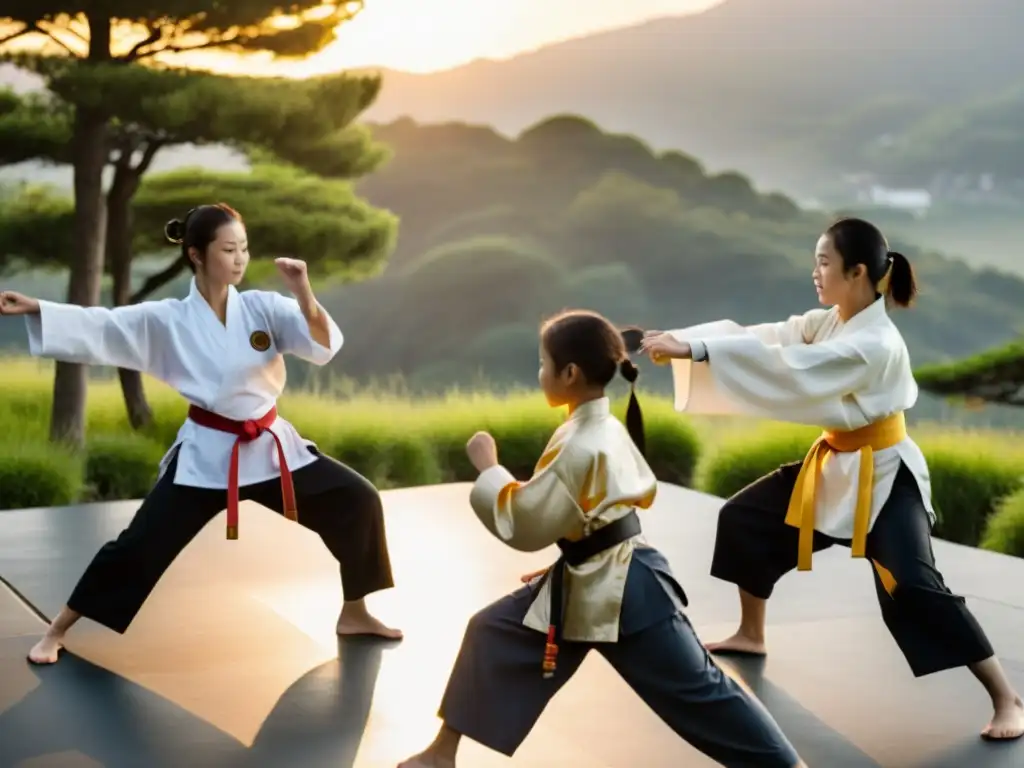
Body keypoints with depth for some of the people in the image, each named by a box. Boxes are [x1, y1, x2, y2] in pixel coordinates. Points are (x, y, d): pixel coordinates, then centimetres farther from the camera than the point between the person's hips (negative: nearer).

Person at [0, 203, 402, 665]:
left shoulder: (263, 308, -4)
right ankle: (56, 632, 10)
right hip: (206, 455, -3)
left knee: (356, 501, -2)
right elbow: (96, 328, -8)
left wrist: (304, 294, -29)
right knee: (139, 547, -6)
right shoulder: (167, 320, -7)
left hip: (271, 448, 3)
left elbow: (323, 345, -12)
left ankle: (353, 614, 17)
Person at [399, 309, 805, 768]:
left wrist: (488, 468, -9)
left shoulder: (579, 447, -25)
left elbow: (522, 525, -20)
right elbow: (643, 492, 17)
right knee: (493, 634, 10)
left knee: (695, 690, -2)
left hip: (623, 593, -10)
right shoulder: (609, 428, 4)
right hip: (582, 585, 10)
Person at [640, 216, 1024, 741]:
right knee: (745, 517, 13)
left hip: (882, 475, -9)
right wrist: (679, 340, -21)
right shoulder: (827, 323, 1)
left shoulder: (876, 344, -28)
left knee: (913, 587, -21)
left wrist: (692, 350, -38)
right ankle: (751, 635, 31)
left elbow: (788, 369, -36)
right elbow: (764, 338, -7)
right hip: (834, 464, 9)